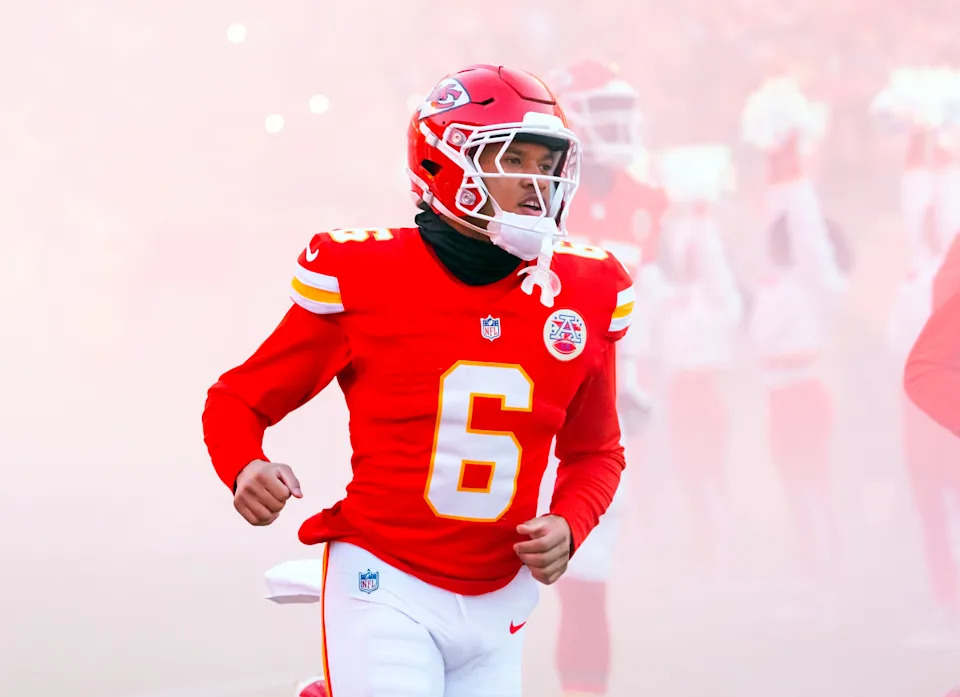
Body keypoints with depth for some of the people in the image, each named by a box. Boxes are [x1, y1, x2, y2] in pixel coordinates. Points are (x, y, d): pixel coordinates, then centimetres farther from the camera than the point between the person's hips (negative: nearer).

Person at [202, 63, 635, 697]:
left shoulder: (584, 295, 2)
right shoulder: (362, 277, -8)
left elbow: (595, 451, 16)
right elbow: (237, 399, 0)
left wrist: (568, 526, -3)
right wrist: (245, 468, -20)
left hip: (498, 601, 5)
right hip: (387, 589, -4)